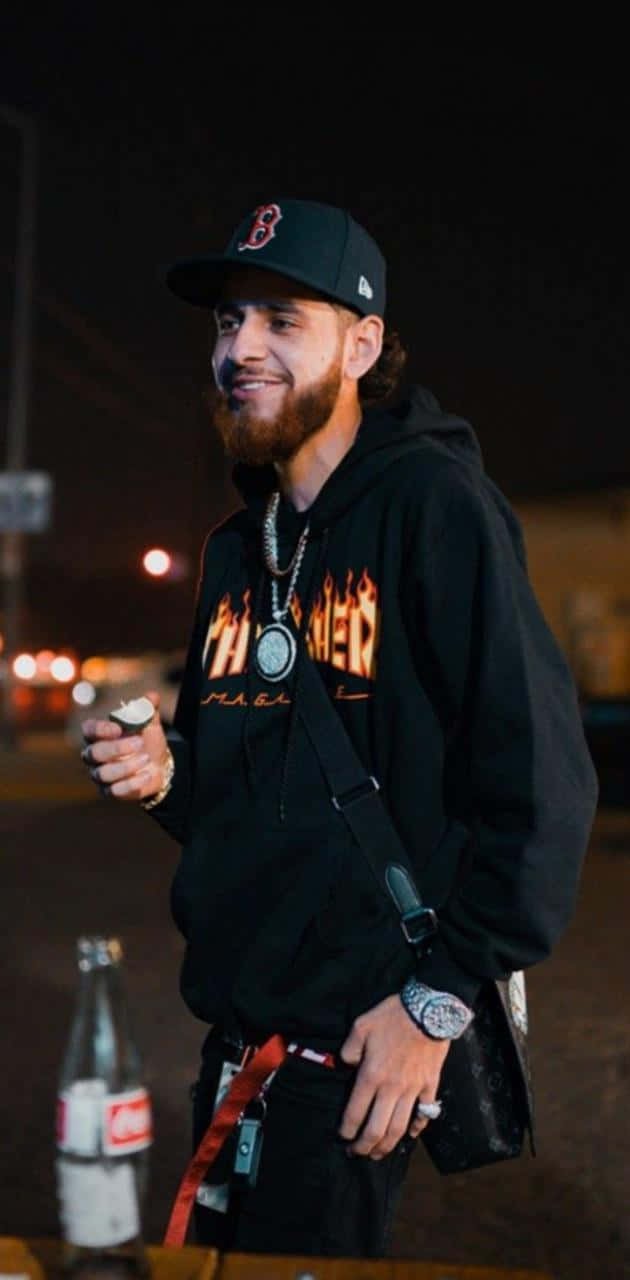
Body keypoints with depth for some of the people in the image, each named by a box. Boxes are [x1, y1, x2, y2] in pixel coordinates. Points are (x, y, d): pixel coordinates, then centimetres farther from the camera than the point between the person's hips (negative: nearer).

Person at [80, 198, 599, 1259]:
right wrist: (165, 774, -1)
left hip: (363, 1046, -7)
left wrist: (439, 1001, -17)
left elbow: (541, 779, -18)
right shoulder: (236, 546, 12)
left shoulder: (434, 506, -13)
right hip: (234, 1031, 8)